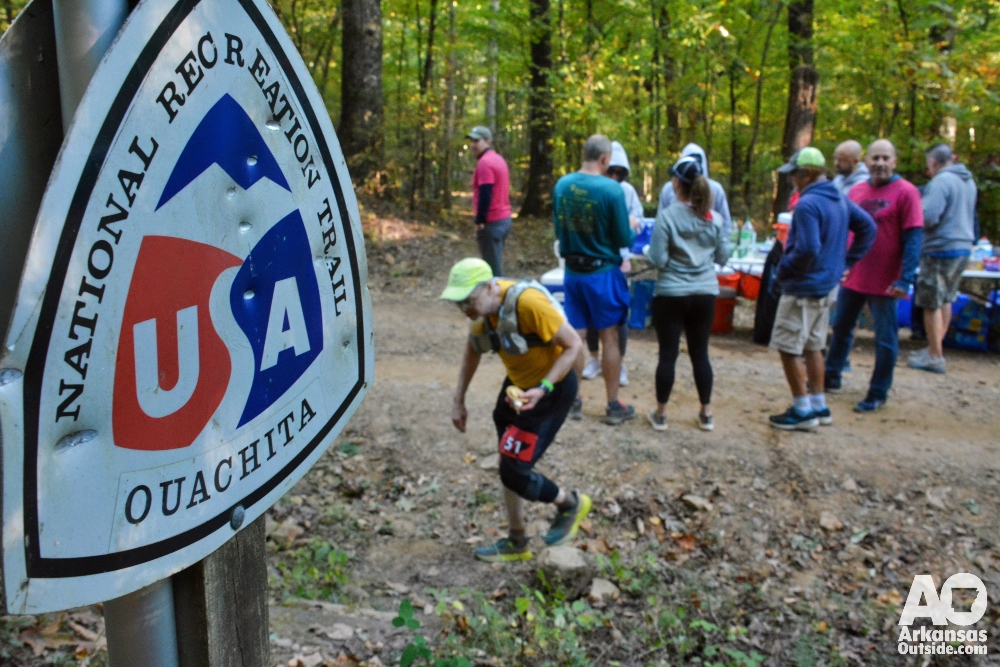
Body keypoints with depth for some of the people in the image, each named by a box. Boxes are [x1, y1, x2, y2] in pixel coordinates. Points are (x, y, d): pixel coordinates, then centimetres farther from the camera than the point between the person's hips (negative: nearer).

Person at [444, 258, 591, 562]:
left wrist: (543, 389, -31)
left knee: (515, 472, -8)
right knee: (508, 466, 13)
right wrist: (459, 400, 10)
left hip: (552, 389, -8)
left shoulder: (529, 303, -32)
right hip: (517, 384, 8)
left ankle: (570, 504, 19)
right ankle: (517, 542, 31)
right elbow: (472, 350, 10)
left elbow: (573, 345, -24)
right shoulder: (482, 305, -7)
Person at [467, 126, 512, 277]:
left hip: (491, 222, -10)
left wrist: (479, 221, -17)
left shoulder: (485, 162, -15)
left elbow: (485, 195, -22)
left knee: (493, 269, -6)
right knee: (496, 265, 16)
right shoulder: (498, 159, 16)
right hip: (504, 219, 10)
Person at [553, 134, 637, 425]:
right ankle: (613, 406, 15)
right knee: (610, 338, 6)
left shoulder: (562, 185, -2)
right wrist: (632, 229, 10)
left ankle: (573, 401, 20)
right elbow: (624, 239, -11)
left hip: (572, 272, 4)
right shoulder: (611, 189, -17)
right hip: (603, 272, -4)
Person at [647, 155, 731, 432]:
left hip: (671, 294, -3)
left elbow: (658, 259, -14)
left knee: (668, 354, 5)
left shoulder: (667, 216, -12)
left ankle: (660, 414, 15)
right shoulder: (714, 218, 1)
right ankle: (706, 414, 21)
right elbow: (723, 257, 7)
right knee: (700, 353, 13)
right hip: (705, 294, 4)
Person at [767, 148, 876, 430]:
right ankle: (819, 407, 25)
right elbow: (868, 228, 16)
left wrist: (783, 270, -12)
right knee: (813, 347, 18)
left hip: (803, 289, -9)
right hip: (828, 286, 9)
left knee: (788, 349, 0)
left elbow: (807, 250, -28)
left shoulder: (807, 204, -21)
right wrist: (846, 261, 15)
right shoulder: (840, 200, 8)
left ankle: (803, 412, 5)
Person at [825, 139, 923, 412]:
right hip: (852, 277, 6)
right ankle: (831, 378, 34)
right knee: (841, 328, 17)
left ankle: (878, 394, 17)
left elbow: (913, 239, -13)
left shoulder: (906, 192, -10)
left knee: (885, 339, 6)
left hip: (884, 282, -6)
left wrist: (904, 280, -19)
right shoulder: (856, 190, 6)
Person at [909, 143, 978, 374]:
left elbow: (928, 218, -23)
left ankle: (935, 357, 3)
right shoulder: (969, 181, 12)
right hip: (964, 247, 9)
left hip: (942, 249, -9)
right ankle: (935, 348, 27)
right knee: (945, 300, 18)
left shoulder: (941, 182, -17)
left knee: (932, 304, -1)